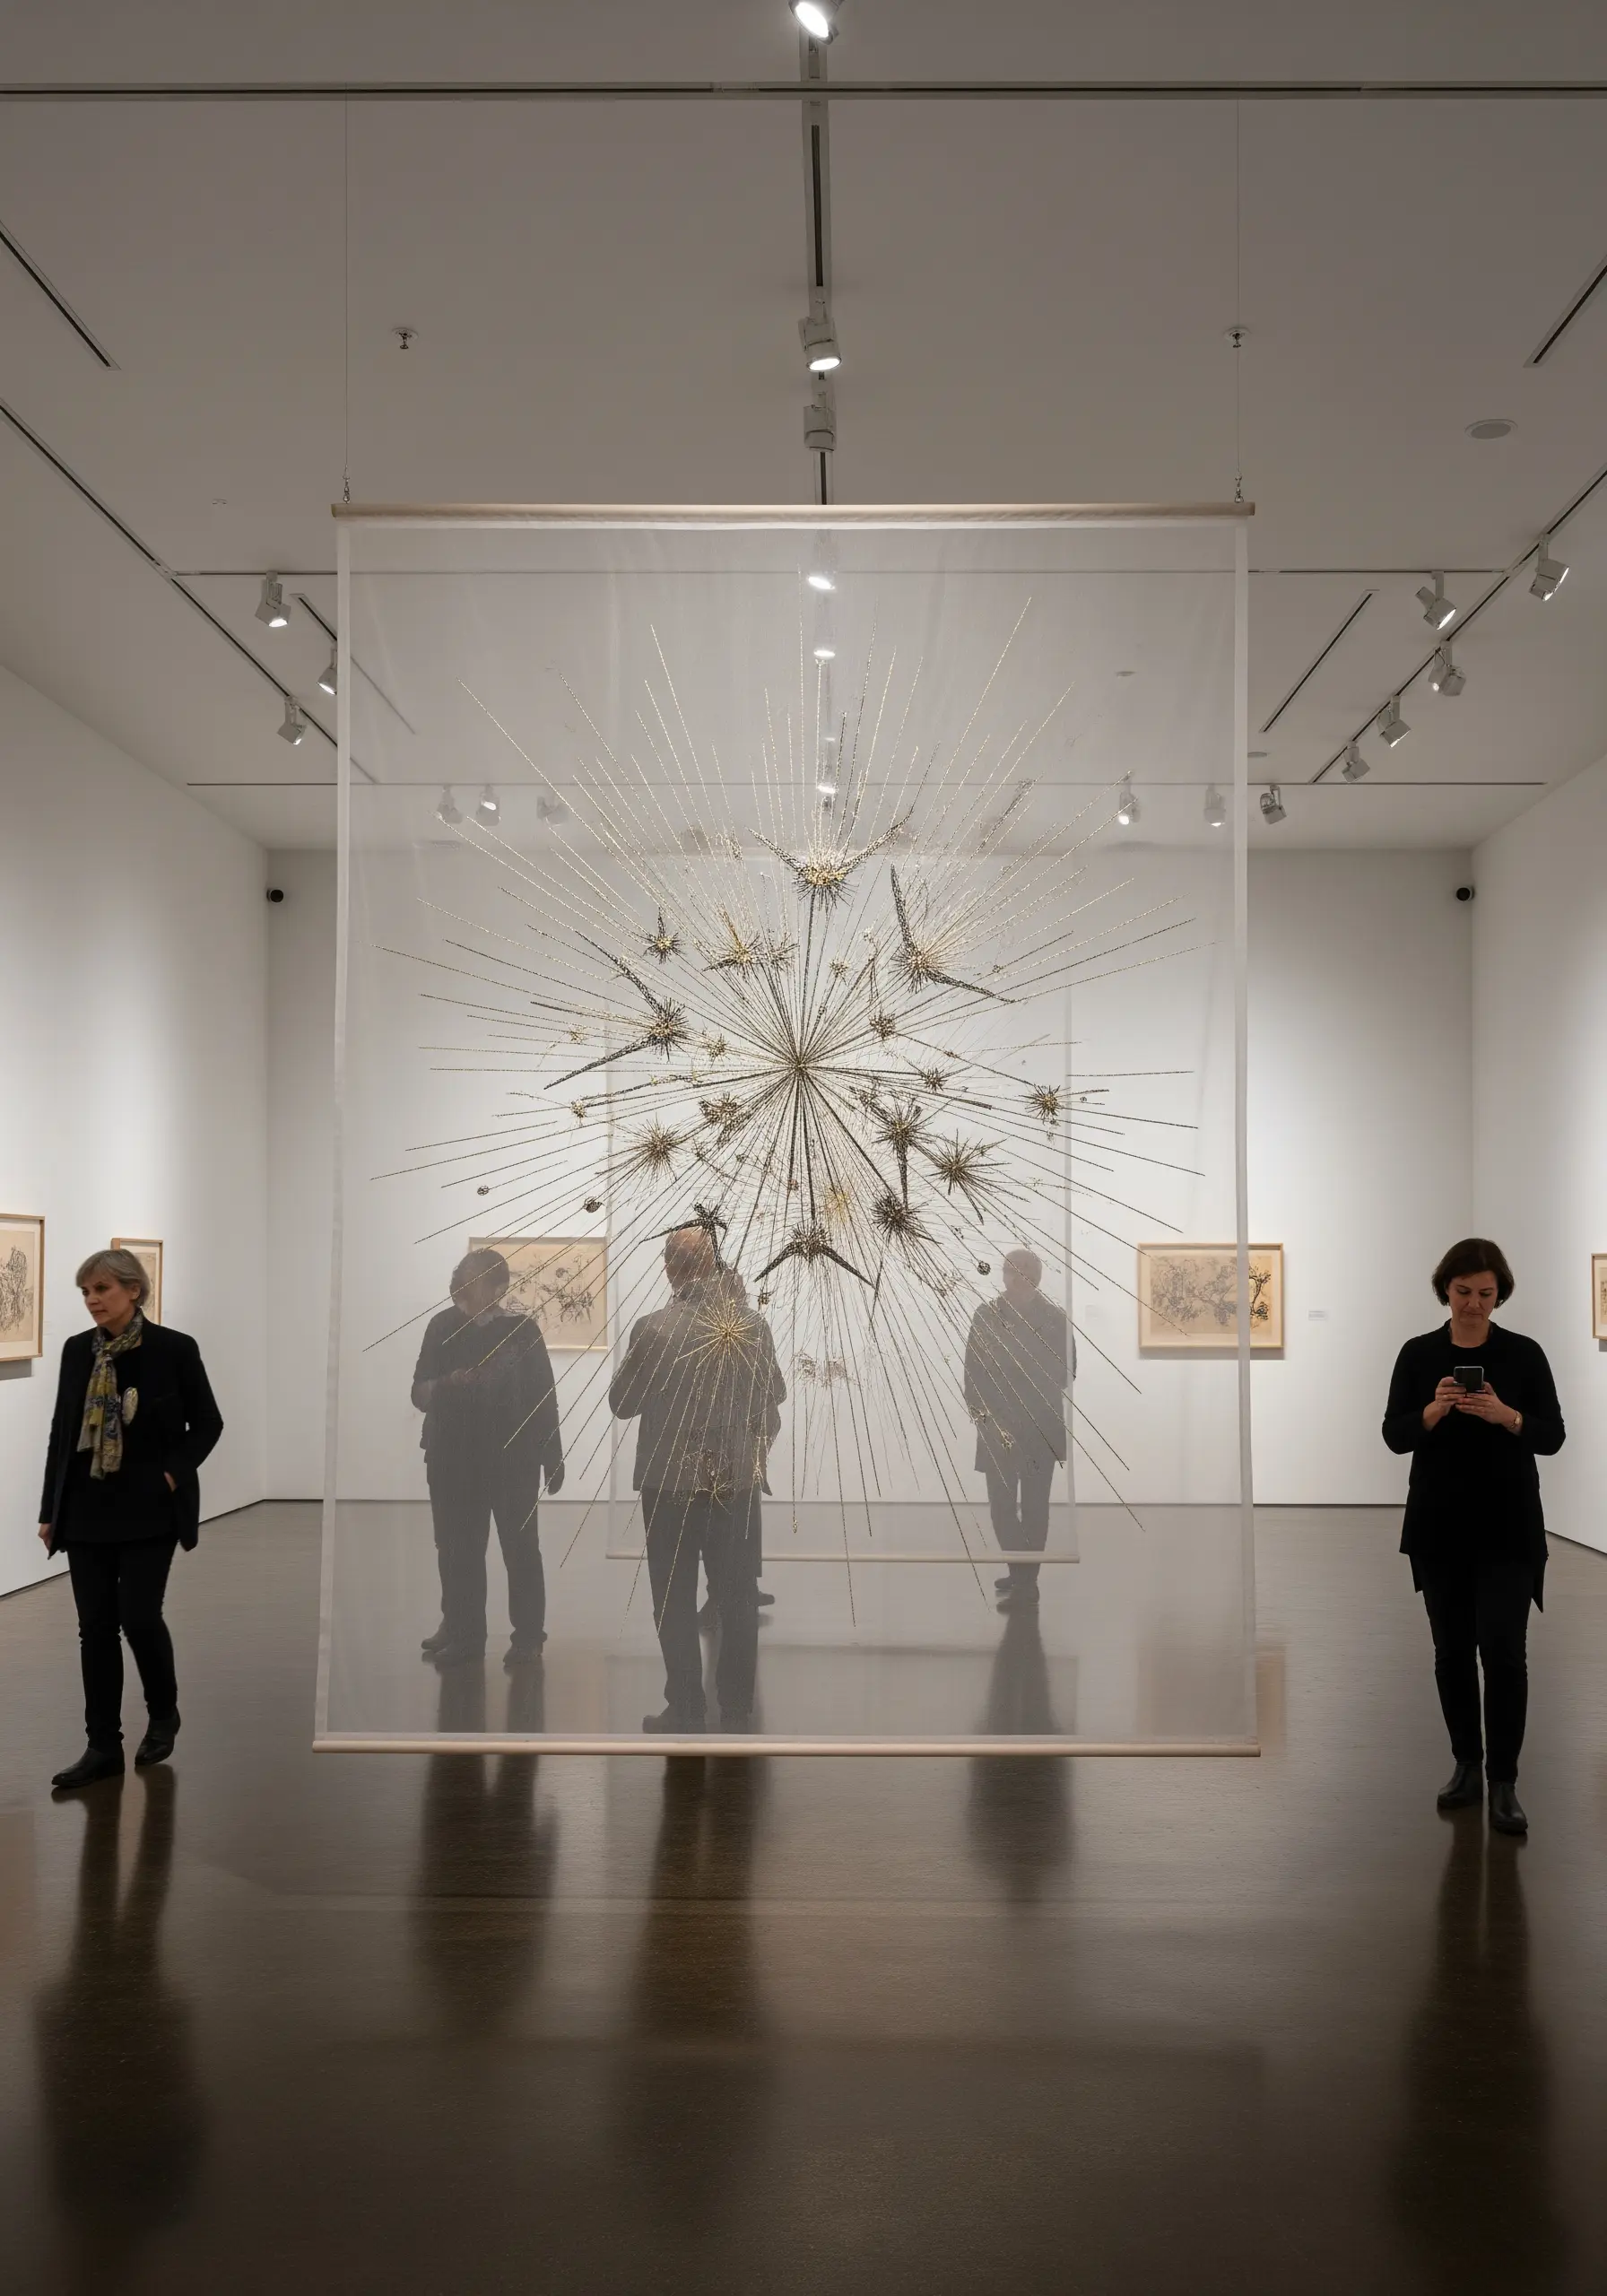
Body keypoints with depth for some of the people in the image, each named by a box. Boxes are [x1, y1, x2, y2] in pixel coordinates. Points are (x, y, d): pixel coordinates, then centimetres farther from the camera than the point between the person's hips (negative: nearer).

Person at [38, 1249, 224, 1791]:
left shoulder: (174, 1349, -7)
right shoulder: (77, 1350, 3)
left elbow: (207, 1423, 2)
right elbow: (62, 1431, 8)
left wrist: (174, 1474, -10)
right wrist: (50, 1510, 7)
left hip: (149, 1509, -3)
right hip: (88, 1510, 4)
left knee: (139, 1617, -7)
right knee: (96, 1627, 3)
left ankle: (163, 1713, 20)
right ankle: (103, 1746, 12)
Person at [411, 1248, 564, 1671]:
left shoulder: (521, 1330, -7)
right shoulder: (443, 1327, -1)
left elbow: (544, 1396, -4)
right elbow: (420, 1392, -1)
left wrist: (553, 1458, -3)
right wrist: (445, 1384, -23)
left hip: (513, 1458, -3)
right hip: (454, 1457, 3)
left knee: (520, 1547, 5)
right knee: (457, 1549, 6)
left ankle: (527, 1637, 13)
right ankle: (463, 1633, 17)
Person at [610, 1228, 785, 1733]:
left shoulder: (655, 1328, -15)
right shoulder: (754, 1324, -6)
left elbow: (621, 1402, -5)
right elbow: (776, 1394, 6)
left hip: (671, 1481, -3)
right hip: (737, 1479, 3)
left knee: (676, 1601, 9)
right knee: (737, 1597, 12)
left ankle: (686, 1711, 12)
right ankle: (738, 1710, 19)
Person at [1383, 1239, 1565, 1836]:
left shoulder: (1524, 1353, -1)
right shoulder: (1418, 1354, 2)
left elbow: (1551, 1436, -4)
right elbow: (1394, 1435, -3)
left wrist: (1507, 1416, -23)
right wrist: (1432, 1412, -22)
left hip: (1507, 1527, -2)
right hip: (1439, 1526, 2)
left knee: (1502, 1649, -9)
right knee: (1452, 1650, 8)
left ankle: (1504, 1783, -3)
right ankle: (1467, 1766, 22)